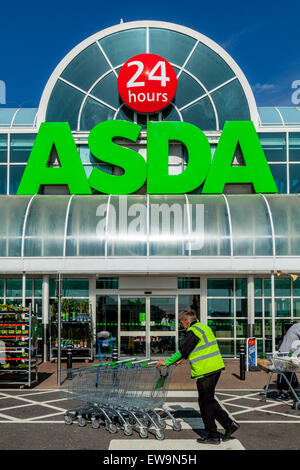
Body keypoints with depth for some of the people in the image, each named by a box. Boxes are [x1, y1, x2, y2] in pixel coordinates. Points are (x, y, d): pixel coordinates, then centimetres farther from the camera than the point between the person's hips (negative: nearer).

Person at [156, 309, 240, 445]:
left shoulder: (193, 332, -13)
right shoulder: (204, 327, 17)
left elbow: (182, 350, -13)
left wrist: (167, 362, -4)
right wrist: (182, 359, 28)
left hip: (205, 371, -9)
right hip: (216, 367, 9)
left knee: (206, 402, 2)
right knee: (209, 400, 18)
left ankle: (212, 435, 10)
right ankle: (229, 424, 15)